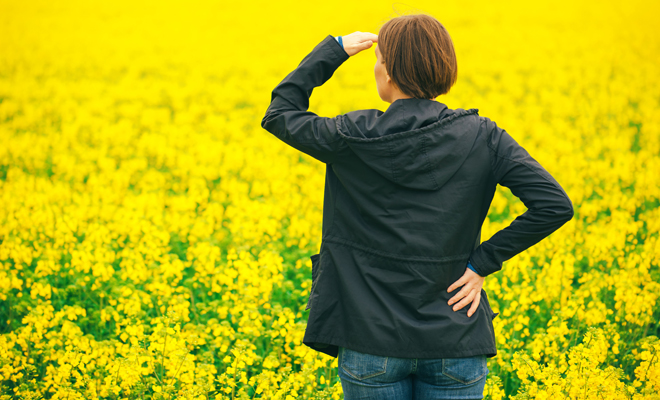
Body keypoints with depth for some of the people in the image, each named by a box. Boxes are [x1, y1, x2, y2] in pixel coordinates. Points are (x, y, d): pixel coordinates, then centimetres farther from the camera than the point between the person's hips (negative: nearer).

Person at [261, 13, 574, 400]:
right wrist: (483, 263, -4)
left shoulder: (354, 139, -9)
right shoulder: (480, 136, -5)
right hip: (455, 344, 1)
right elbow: (555, 205, -10)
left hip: (372, 342, -1)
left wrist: (334, 50, 10)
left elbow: (280, 111, 8)